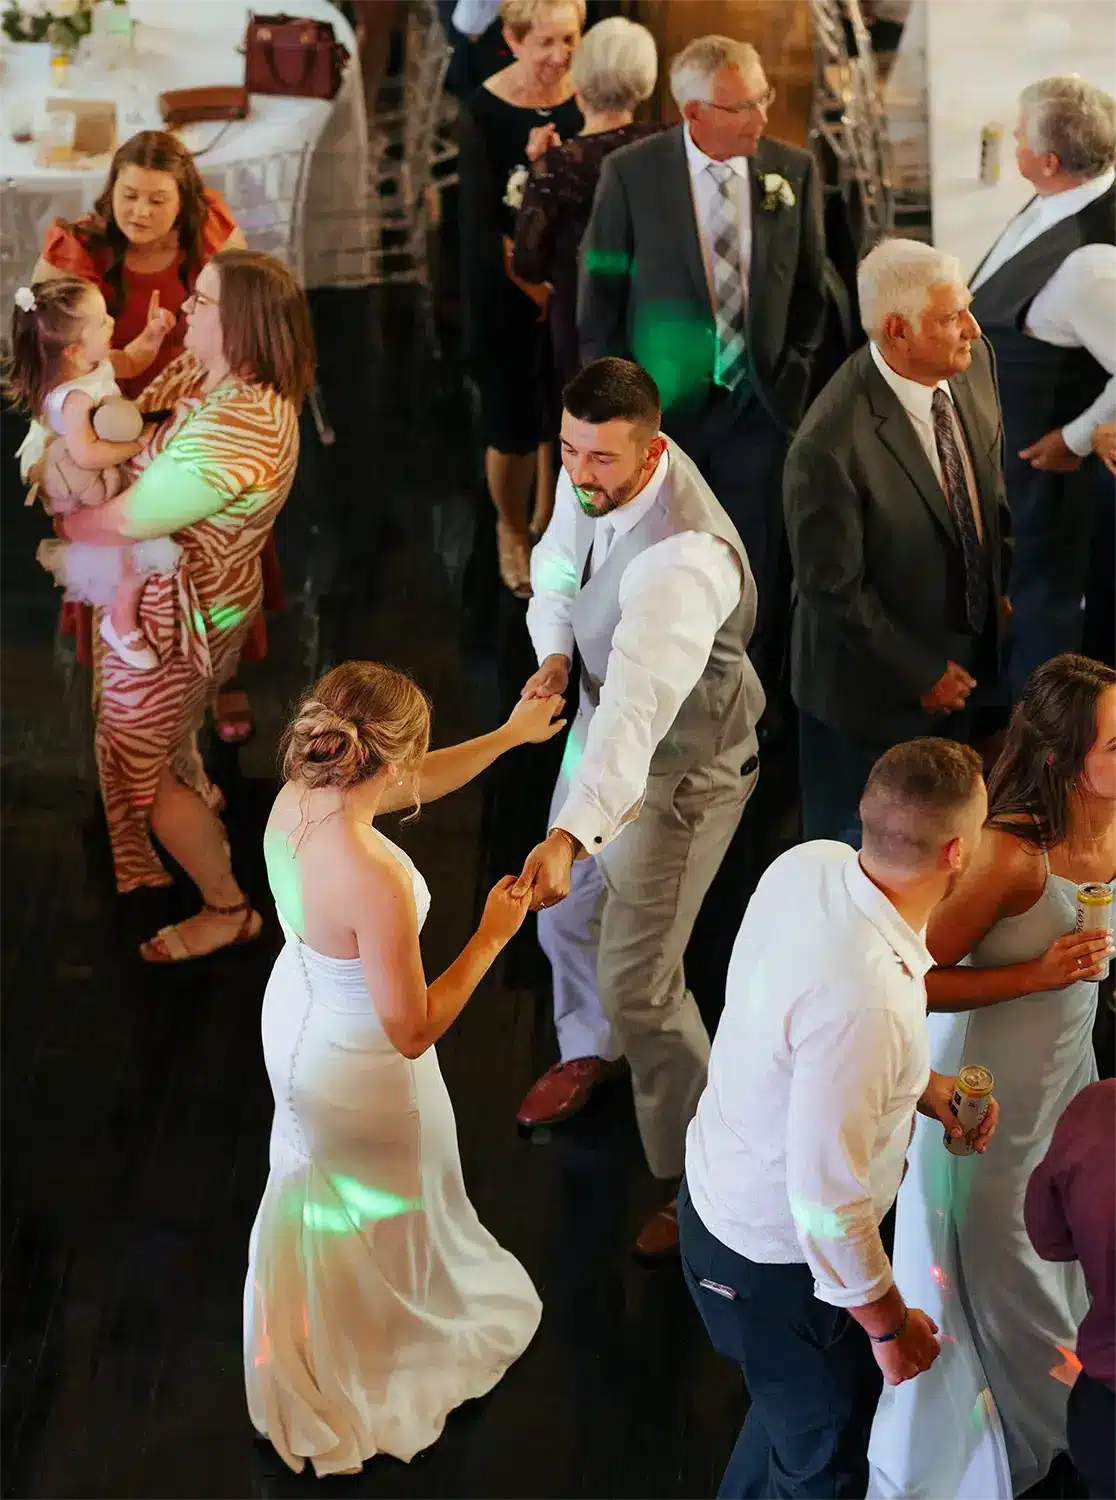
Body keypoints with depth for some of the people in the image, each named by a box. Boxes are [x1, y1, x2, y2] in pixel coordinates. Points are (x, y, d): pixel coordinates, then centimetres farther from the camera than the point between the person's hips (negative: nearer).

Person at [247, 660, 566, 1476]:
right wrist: (493, 936, -23)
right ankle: (384, 1346, 53)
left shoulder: (296, 799, -18)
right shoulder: (373, 879, -42)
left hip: (297, 1019, 8)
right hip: (357, 1065, -8)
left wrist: (509, 736, 9)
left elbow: (413, 785, 3)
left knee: (323, 1187, 35)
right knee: (378, 1207, 24)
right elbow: (412, 1032, -31)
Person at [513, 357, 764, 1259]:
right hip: (606, 717, 8)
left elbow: (638, 709, -51)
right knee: (565, 909, 25)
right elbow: (558, 565, 6)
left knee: (640, 982, -2)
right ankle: (592, 1047, 58)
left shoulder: (683, 557, -40)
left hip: (681, 765, -8)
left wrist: (571, 834, -62)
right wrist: (554, 653, -15)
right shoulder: (595, 474, -14)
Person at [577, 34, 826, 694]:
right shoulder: (631, 174, -8)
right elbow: (600, 294, -2)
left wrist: (793, 368, 6)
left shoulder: (794, 170, -2)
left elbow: (811, 285, 9)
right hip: (661, 406, -1)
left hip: (760, 404, 2)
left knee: (761, 572, 7)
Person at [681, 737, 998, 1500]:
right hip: (780, 1258, -8)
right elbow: (827, 1206, -31)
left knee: (794, 1410, 34)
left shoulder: (809, 863, -15)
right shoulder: (863, 1001, -40)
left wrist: (919, 1084, 1)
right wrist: (891, 1324, -15)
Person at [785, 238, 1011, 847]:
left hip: (964, 656, 7)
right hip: (874, 686, -7)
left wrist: (1002, 581, 10)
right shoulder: (831, 446, -35)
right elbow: (833, 589, -24)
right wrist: (919, 674, -15)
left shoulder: (973, 363, -12)